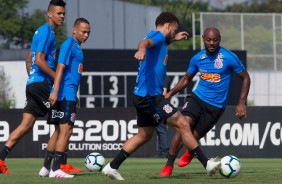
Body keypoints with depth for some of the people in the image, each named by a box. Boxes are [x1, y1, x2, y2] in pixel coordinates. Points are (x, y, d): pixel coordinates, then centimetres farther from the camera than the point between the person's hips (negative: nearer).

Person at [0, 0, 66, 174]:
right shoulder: (47, 31, -11)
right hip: (42, 83, -10)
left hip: (32, 84, 10)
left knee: (26, 126, 7)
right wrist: (58, 78, -15)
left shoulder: (41, 31, 20)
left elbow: (29, 60, 25)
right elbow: (39, 60, -19)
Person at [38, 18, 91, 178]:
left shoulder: (77, 47, 19)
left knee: (59, 131, 13)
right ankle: (56, 169, -13)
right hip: (65, 95, -10)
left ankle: (46, 168, 17)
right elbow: (60, 67, -19)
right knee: (66, 131, -12)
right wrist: (55, 91, -26)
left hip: (70, 96, 10)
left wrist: (74, 98, 28)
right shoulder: (69, 44, -10)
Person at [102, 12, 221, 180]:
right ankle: (207, 163, -12)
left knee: (144, 136, 18)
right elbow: (147, 41, -35)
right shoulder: (158, 35, -9)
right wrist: (142, 49, -57)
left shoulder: (160, 39, 21)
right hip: (150, 95, -11)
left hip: (144, 96, 11)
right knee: (183, 124, -11)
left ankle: (112, 167, 18)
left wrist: (173, 39, 50)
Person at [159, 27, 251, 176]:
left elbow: (245, 77, 1)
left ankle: (190, 153, 35)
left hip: (216, 106, -2)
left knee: (193, 137, -5)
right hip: (197, 97, 2)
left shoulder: (229, 58, -10)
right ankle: (169, 165, -12)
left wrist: (242, 103, -5)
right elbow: (186, 79, 17)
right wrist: (170, 93, 4)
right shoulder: (197, 58, 2)